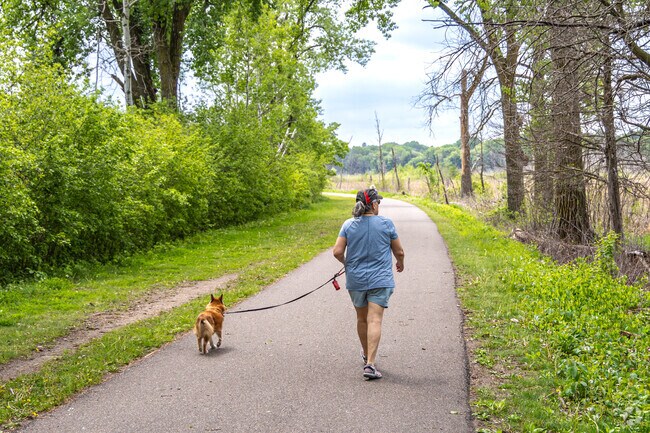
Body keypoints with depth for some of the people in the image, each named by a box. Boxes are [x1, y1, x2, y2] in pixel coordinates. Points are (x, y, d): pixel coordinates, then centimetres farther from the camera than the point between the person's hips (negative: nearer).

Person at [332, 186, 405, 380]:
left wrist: (346, 263, 16)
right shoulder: (386, 223, -5)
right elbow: (399, 251, 3)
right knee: (374, 320, -8)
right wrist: (400, 264, 24)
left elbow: (337, 252, -6)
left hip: (355, 280, 3)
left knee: (362, 318, 20)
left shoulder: (348, 225, -1)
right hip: (380, 280, -3)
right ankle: (370, 364, -17)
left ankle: (366, 354, 39)